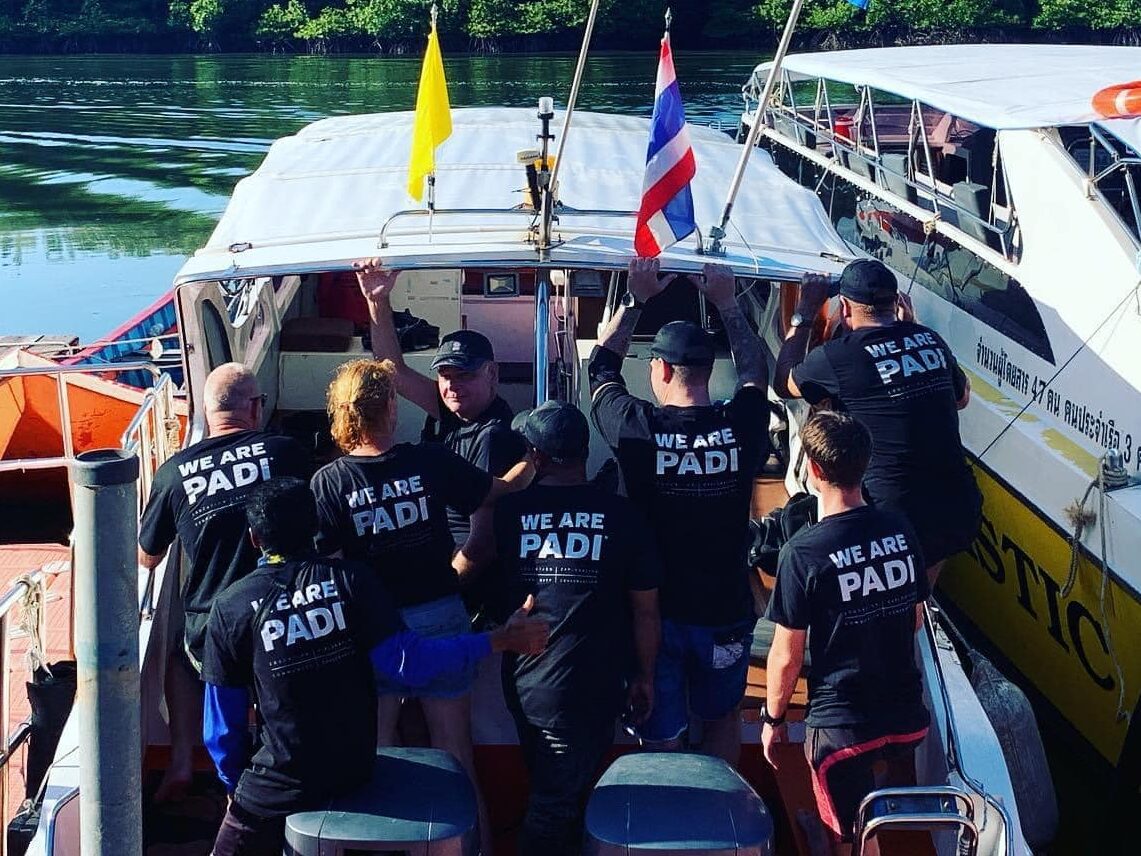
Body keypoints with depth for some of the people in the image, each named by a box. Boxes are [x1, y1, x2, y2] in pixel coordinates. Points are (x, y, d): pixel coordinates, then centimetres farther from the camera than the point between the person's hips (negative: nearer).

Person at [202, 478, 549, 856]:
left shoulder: (231, 607, -10)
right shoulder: (351, 579, -9)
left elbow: (223, 724, -5)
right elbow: (407, 663, -17)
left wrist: (237, 784, 13)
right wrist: (500, 640, -10)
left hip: (279, 789, -3)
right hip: (356, 769, 3)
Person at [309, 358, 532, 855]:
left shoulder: (329, 482, -11)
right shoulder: (431, 462, -9)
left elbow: (321, 560, -13)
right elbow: (499, 491, 5)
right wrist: (531, 464, 23)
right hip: (441, 616, 1)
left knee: (377, 747, 14)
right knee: (454, 746, 13)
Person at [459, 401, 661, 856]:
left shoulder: (507, 512, -7)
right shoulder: (622, 517, -10)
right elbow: (645, 610, -4)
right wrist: (645, 676, 8)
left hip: (524, 682, 3)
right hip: (592, 689, -3)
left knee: (549, 788, 24)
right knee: (558, 800, 7)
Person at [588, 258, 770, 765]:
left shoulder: (638, 430, -17)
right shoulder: (741, 426, -12)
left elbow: (602, 367, 4)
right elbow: (755, 371, 11)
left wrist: (635, 300, 11)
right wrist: (727, 304, 18)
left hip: (654, 612, -2)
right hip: (725, 611, 2)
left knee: (662, 738, 10)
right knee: (722, 718, 25)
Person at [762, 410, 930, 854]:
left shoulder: (803, 552, -19)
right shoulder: (899, 530, -3)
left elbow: (786, 656, -13)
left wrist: (773, 718, 2)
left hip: (841, 724, -5)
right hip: (907, 716, 5)